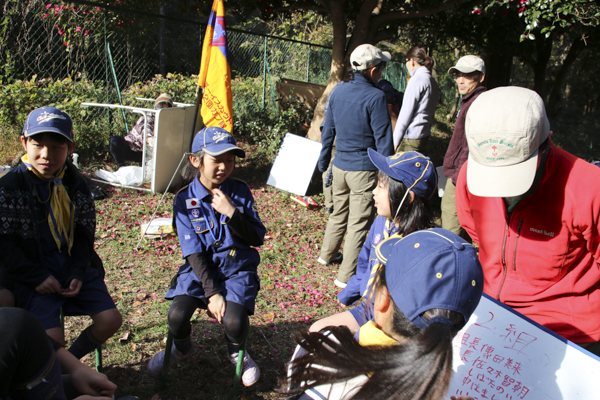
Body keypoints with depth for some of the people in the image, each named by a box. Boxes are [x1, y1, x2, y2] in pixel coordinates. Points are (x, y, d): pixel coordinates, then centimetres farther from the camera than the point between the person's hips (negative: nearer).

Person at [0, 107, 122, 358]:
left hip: (73, 266, 5)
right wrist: (37, 277, -16)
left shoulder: (74, 182, 3)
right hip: (32, 274, -4)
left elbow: (85, 232, 6)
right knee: (52, 339, -20)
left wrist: (77, 273, -6)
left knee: (110, 320, -6)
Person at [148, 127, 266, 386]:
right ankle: (181, 348, 18)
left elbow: (258, 238, -3)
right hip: (200, 269, 1)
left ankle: (236, 352, 15)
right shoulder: (185, 200, -5)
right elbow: (194, 253, -9)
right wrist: (212, 292, -17)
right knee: (177, 316, -22)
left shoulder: (240, 192, -2)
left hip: (237, 269, 0)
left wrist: (232, 213, -18)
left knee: (234, 322, -25)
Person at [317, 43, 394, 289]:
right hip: (364, 169, -7)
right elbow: (383, 139, -14)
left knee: (339, 212, 25)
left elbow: (328, 130, 13)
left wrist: (323, 161, 23)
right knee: (358, 222, 2)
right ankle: (347, 275, 7)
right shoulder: (375, 97, -16)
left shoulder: (338, 92, 4)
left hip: (340, 165, 7)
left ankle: (327, 254, 43)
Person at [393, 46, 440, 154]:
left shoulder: (417, 80, -12)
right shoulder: (433, 83, 13)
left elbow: (406, 114, -12)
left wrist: (395, 141, -8)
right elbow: (431, 114, 16)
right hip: (425, 137, 8)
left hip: (410, 139, -8)